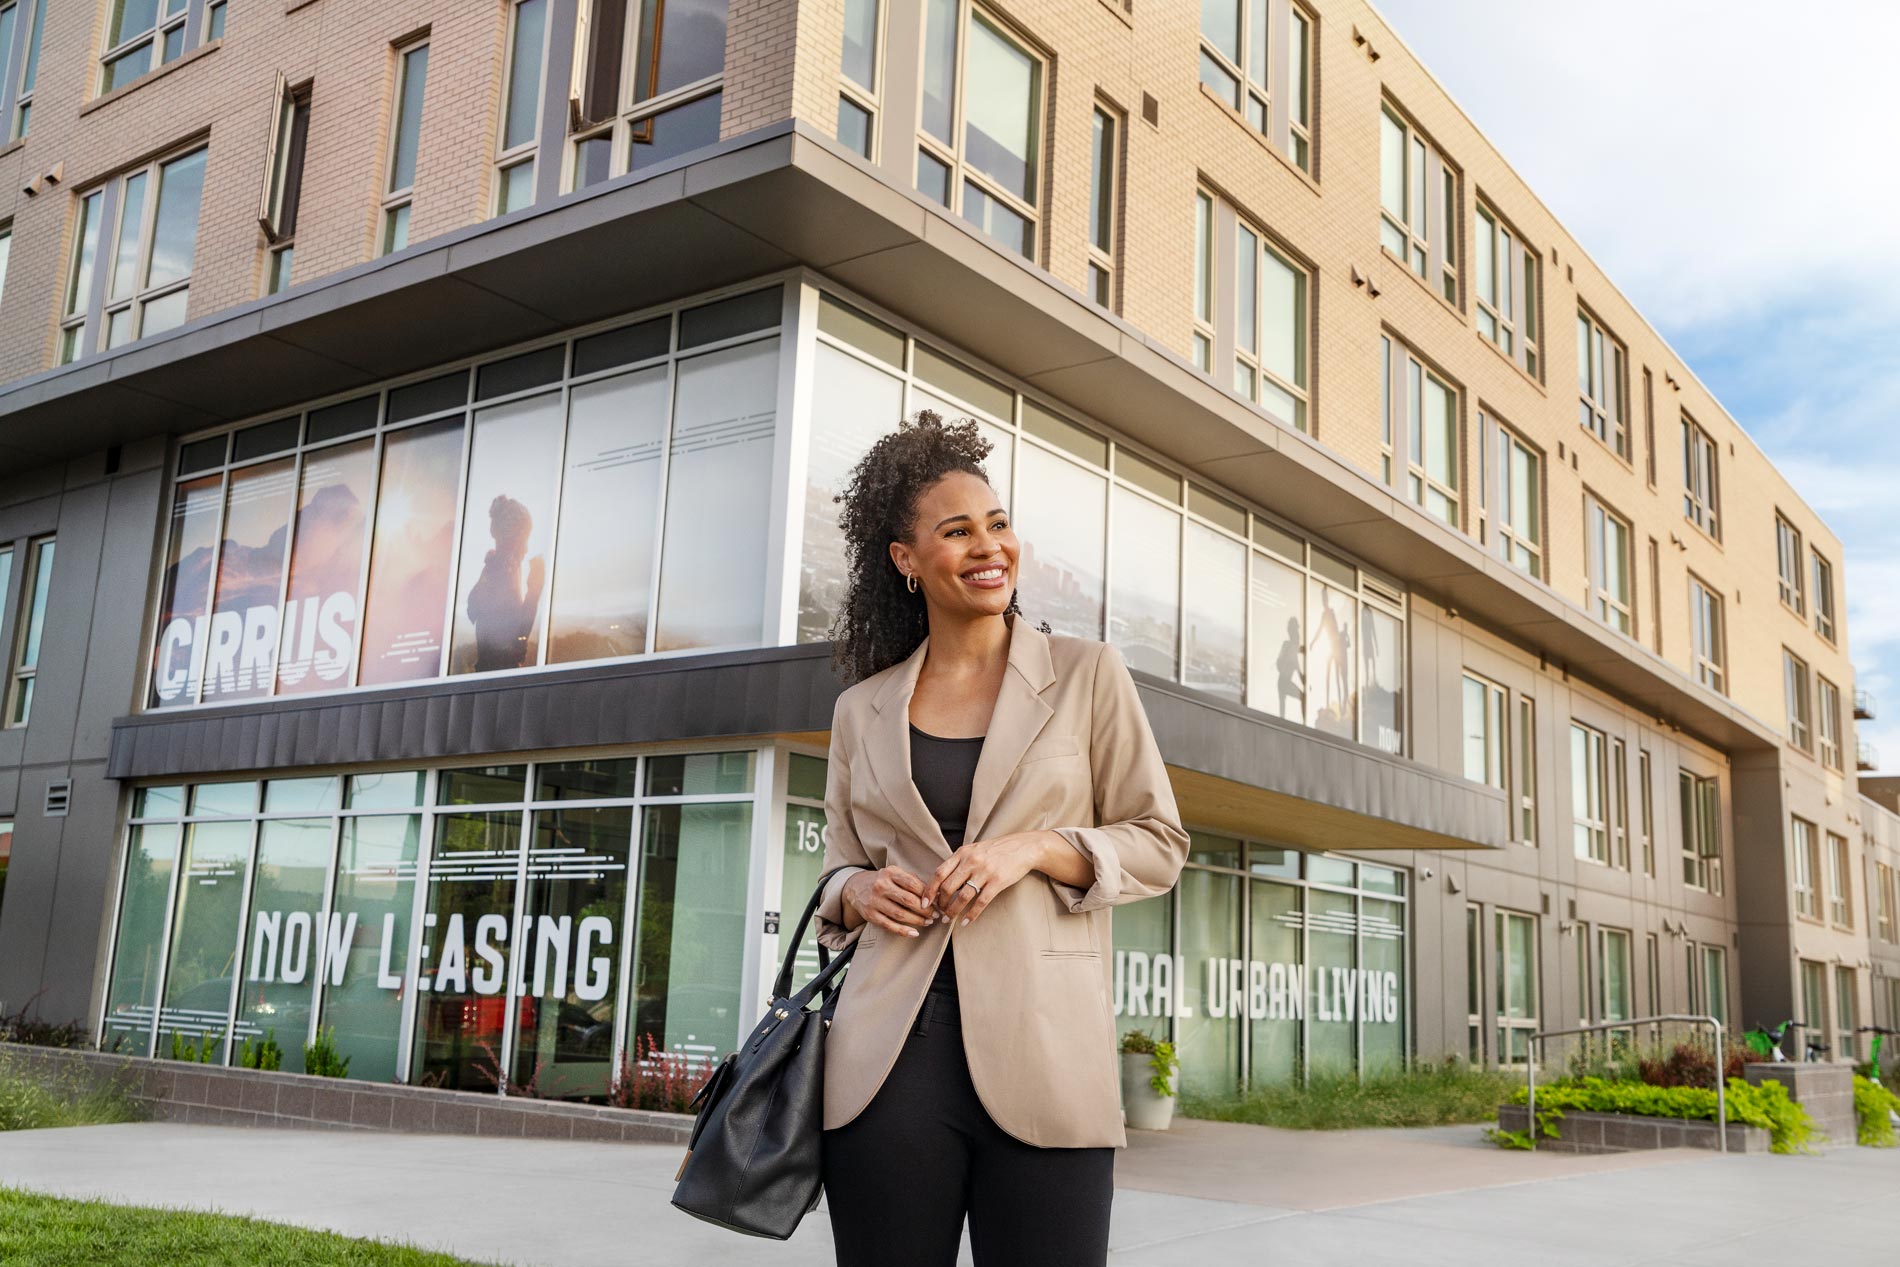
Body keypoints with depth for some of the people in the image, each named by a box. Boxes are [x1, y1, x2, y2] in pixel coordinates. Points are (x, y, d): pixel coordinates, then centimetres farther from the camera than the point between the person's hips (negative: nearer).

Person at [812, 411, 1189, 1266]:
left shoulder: (1086, 674, 6)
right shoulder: (862, 709, 12)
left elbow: (1158, 844, 6)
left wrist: (1036, 848, -11)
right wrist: (860, 893, -4)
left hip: (1041, 1052, -1)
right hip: (891, 1055, 2)